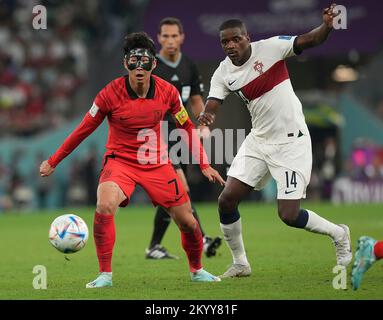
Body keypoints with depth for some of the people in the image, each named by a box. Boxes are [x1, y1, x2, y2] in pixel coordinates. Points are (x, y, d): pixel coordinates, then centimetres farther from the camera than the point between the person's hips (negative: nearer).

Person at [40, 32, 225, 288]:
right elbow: (84, 130, -5)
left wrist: (204, 164, 7)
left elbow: (187, 127, 7)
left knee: (187, 221, 1)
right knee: (104, 207, -31)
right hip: (120, 160, -2)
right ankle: (105, 275, -17)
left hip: (157, 163, 2)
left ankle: (197, 270, 30)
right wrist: (53, 162, 0)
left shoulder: (167, 92, -9)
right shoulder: (111, 94, -16)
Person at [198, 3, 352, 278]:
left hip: (291, 141, -6)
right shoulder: (224, 73, 0)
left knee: (289, 215, -10)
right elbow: (212, 104, -9)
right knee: (226, 200, -2)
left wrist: (327, 26, -43)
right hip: (259, 140, 6)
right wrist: (206, 117, -34)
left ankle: (338, 233, 19)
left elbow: (309, 41, -21)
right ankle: (240, 264, 17)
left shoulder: (269, 48, -14)